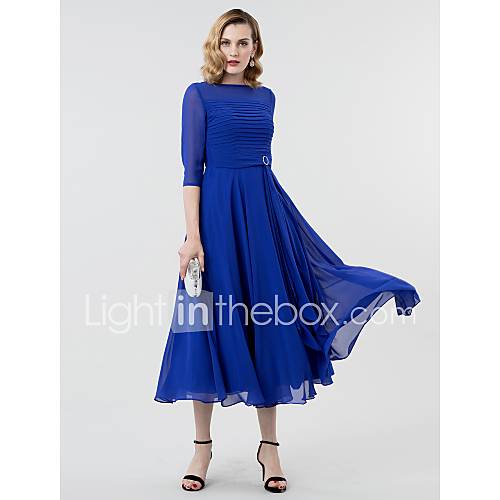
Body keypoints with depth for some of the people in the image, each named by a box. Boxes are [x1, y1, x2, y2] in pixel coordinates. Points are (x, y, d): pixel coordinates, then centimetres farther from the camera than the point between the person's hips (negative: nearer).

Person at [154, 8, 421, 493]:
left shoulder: (265, 97, 14)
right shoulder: (199, 94, 0)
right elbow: (191, 169, -7)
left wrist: (279, 222, 19)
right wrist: (192, 235, -15)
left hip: (264, 213, 5)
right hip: (217, 213, -4)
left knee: (268, 325, 5)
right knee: (212, 326, 0)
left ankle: (269, 445, 17)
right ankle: (203, 445, 15)